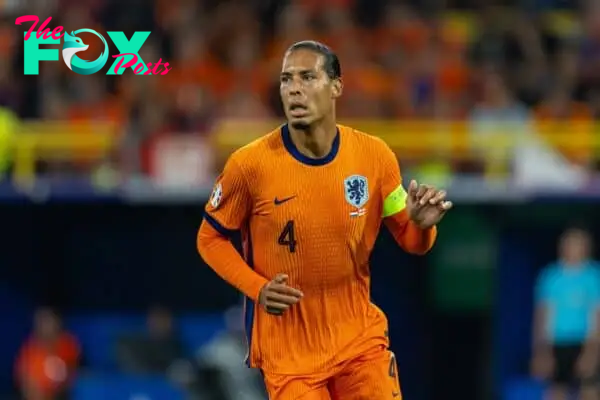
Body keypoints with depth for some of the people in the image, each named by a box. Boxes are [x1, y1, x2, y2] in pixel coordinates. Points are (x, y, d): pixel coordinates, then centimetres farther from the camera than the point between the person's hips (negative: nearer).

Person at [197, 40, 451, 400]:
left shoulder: (375, 156, -5)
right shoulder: (250, 164, -13)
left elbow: (409, 241, 6)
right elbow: (210, 238, 1)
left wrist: (422, 225, -18)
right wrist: (257, 288, -14)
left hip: (360, 339, 2)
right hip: (288, 352, -2)